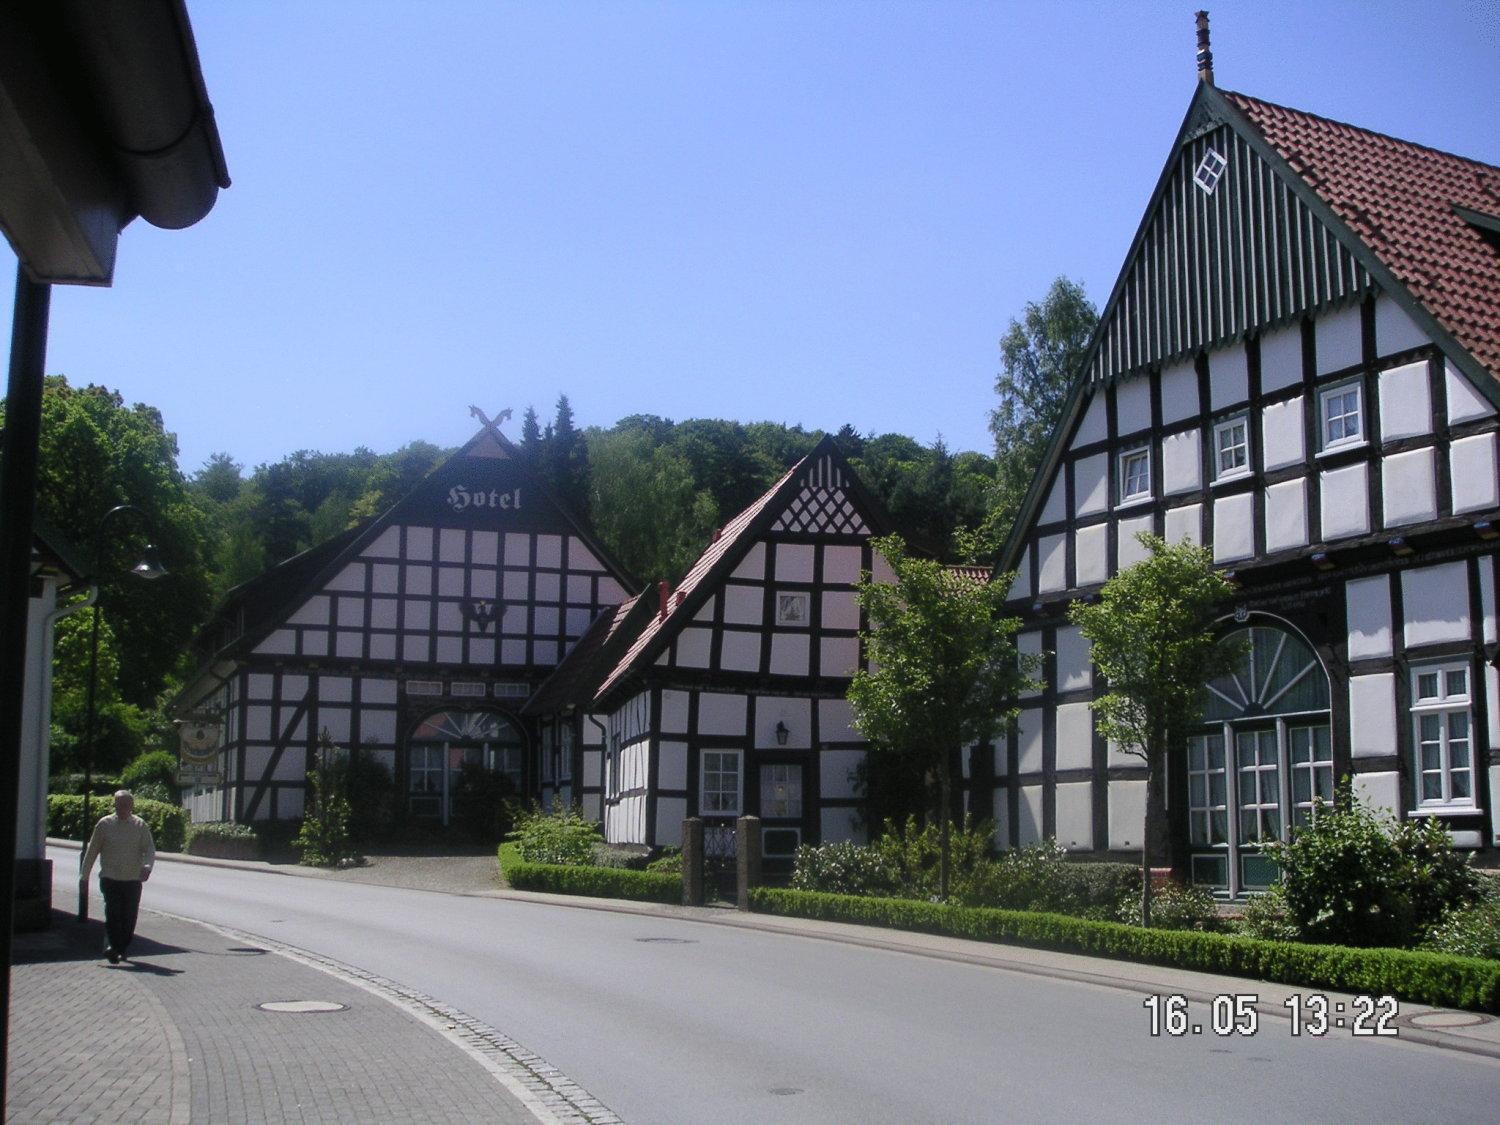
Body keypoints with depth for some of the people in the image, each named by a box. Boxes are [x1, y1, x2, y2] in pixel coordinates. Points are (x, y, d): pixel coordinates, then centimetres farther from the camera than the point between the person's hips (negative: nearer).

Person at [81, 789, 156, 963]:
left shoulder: (140, 825, 5)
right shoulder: (105, 824, 4)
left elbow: (150, 849, 1)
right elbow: (92, 850, 10)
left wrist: (147, 866, -19)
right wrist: (85, 875, 10)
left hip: (133, 880, 1)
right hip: (110, 878, -1)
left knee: (129, 918, 3)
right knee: (113, 913, -17)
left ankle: (122, 949, 19)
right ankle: (113, 946, -15)